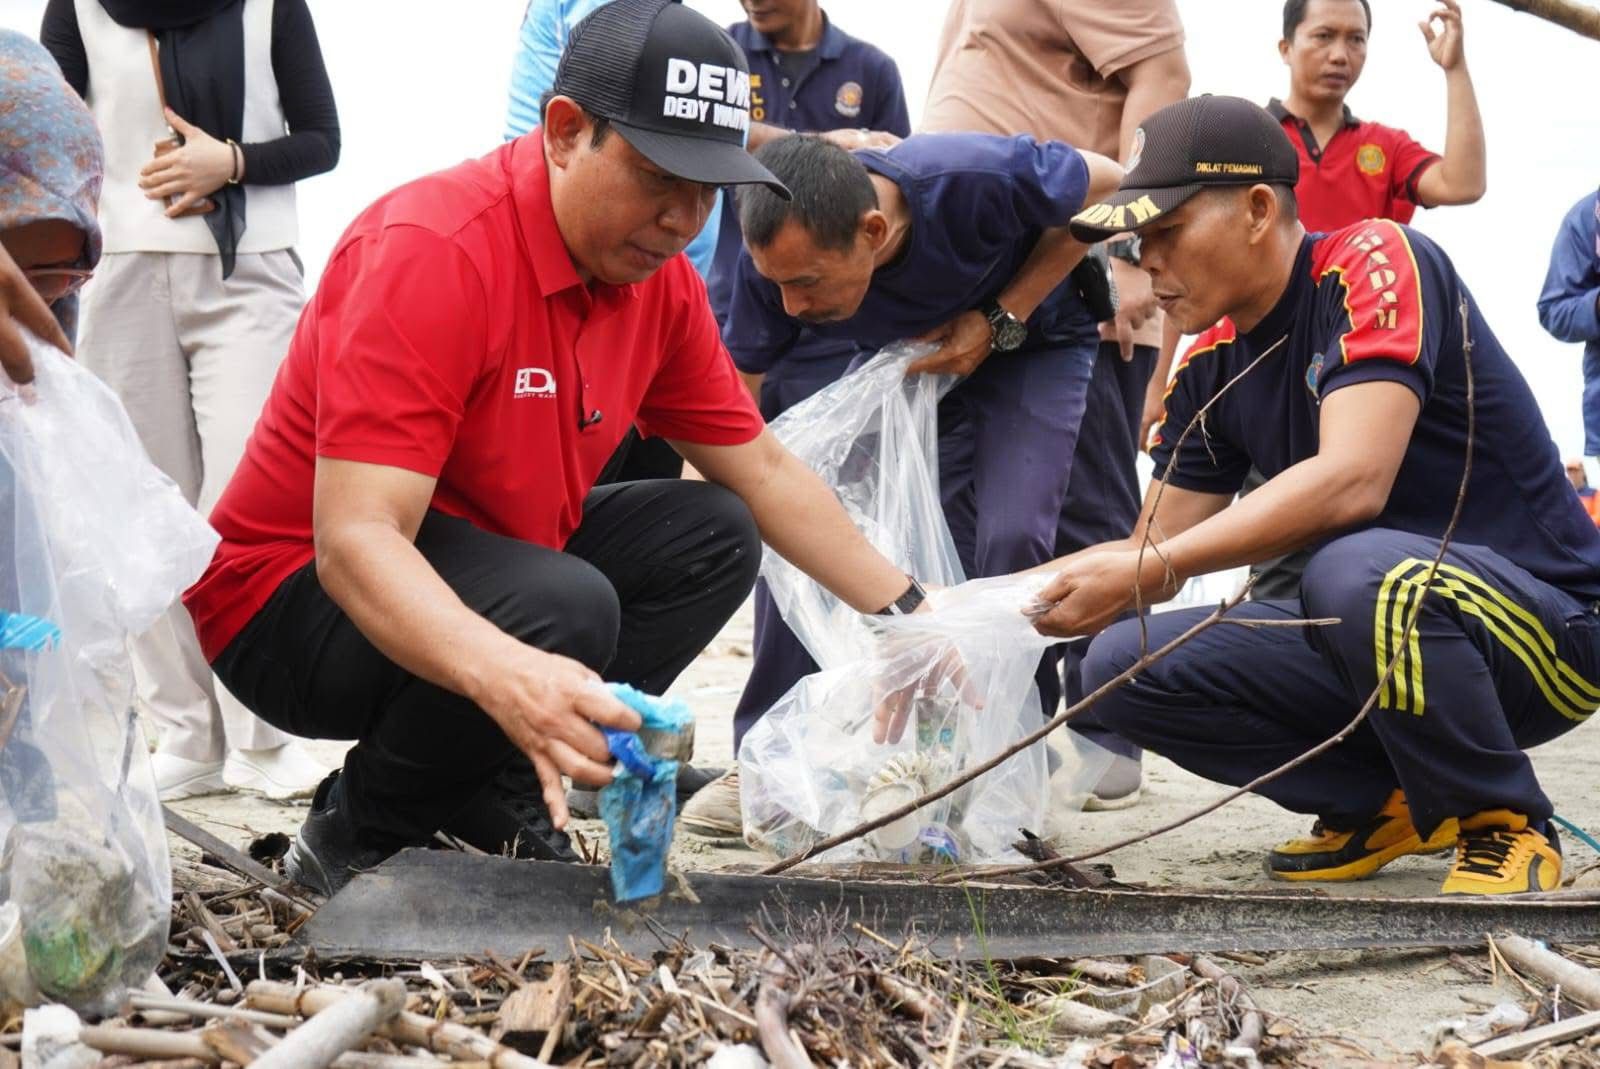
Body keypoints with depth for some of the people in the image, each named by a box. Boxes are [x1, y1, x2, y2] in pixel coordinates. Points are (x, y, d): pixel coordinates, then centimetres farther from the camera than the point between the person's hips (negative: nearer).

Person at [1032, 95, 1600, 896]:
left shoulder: (1376, 261, -17)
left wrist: (1148, 569, -32)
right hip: (1378, 624, 7)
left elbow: (1352, 480, -31)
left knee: (1358, 571, -38)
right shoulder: (1211, 367, 6)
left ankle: (1503, 822, -12)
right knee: (1122, 665, -7)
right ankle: (1387, 802, 8)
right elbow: (1157, 544, 7)